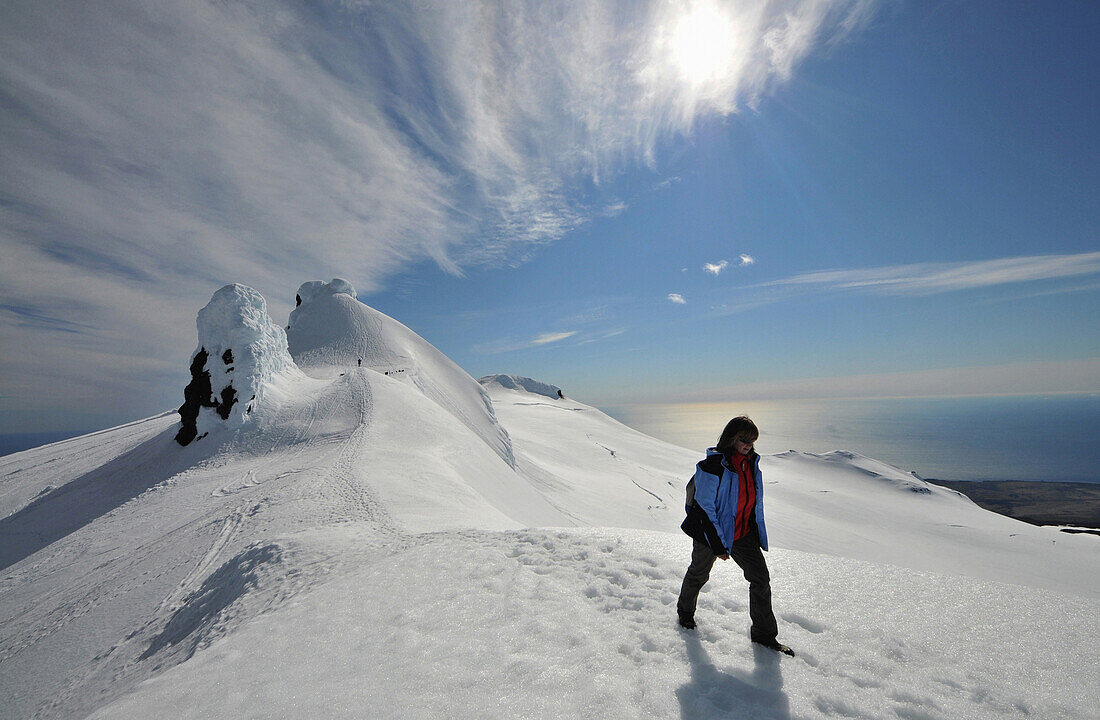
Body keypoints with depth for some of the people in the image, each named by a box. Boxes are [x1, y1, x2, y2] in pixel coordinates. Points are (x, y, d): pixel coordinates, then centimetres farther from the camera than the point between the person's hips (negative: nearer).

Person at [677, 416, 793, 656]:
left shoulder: (752, 463, -3)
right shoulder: (713, 465, -26)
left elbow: (755, 503, 11)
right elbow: (705, 508, -23)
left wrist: (758, 535, 13)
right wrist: (718, 545, -19)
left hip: (744, 534, 6)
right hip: (710, 533, -5)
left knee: (761, 579, 2)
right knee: (699, 574, 17)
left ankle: (764, 634, 21)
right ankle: (685, 611, 44)